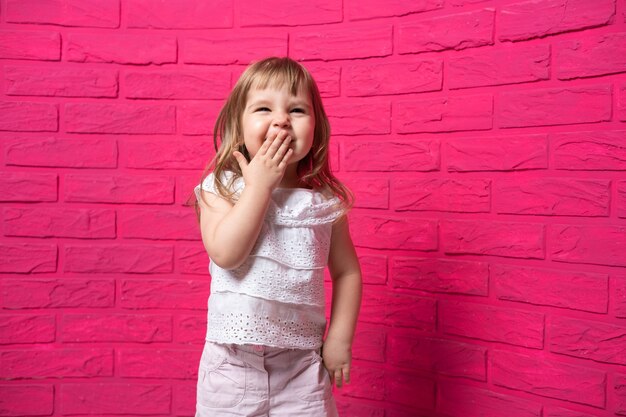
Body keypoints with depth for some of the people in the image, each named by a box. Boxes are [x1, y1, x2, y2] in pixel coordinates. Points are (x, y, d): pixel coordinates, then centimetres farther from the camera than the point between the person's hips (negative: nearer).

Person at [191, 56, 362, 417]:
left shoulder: (326, 201, -2)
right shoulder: (220, 187, -8)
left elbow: (346, 271, 6)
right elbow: (225, 253, -24)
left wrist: (340, 339, 1)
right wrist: (260, 185, -20)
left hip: (303, 360, 2)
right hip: (234, 358, -1)